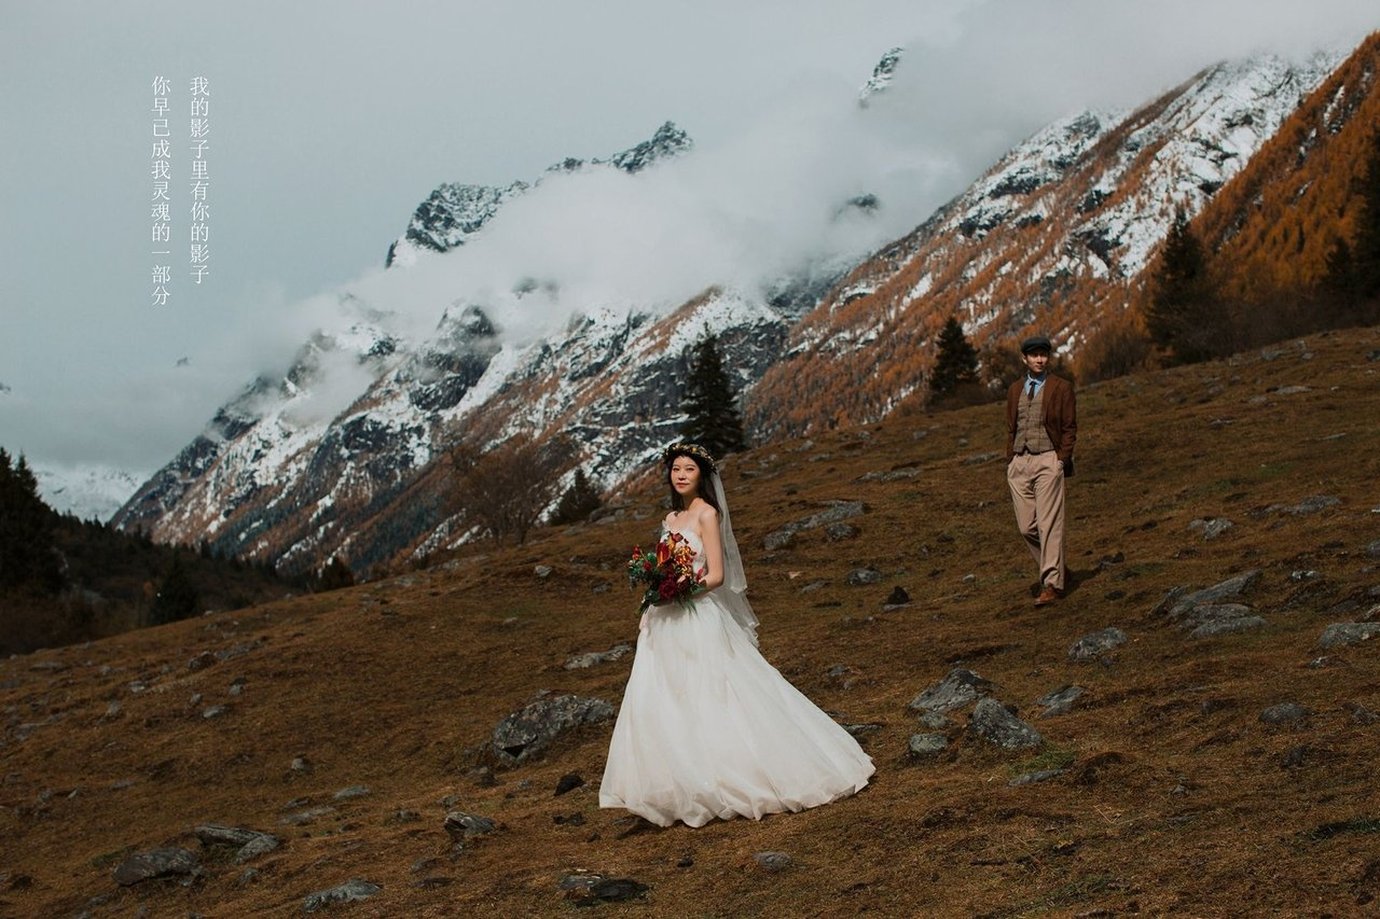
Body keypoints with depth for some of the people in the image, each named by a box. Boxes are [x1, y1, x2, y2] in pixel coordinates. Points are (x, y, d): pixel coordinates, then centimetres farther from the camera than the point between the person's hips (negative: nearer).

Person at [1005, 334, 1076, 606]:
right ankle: (1052, 566, 23)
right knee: (1026, 526, 3)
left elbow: (1069, 428, 0)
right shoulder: (1015, 390, 14)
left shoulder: (1061, 387, 2)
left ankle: (1052, 584, -8)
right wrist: (1010, 461, 9)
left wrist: (1061, 460, -9)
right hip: (1019, 462, 5)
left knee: (1049, 524, -9)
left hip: (1048, 461, -5)